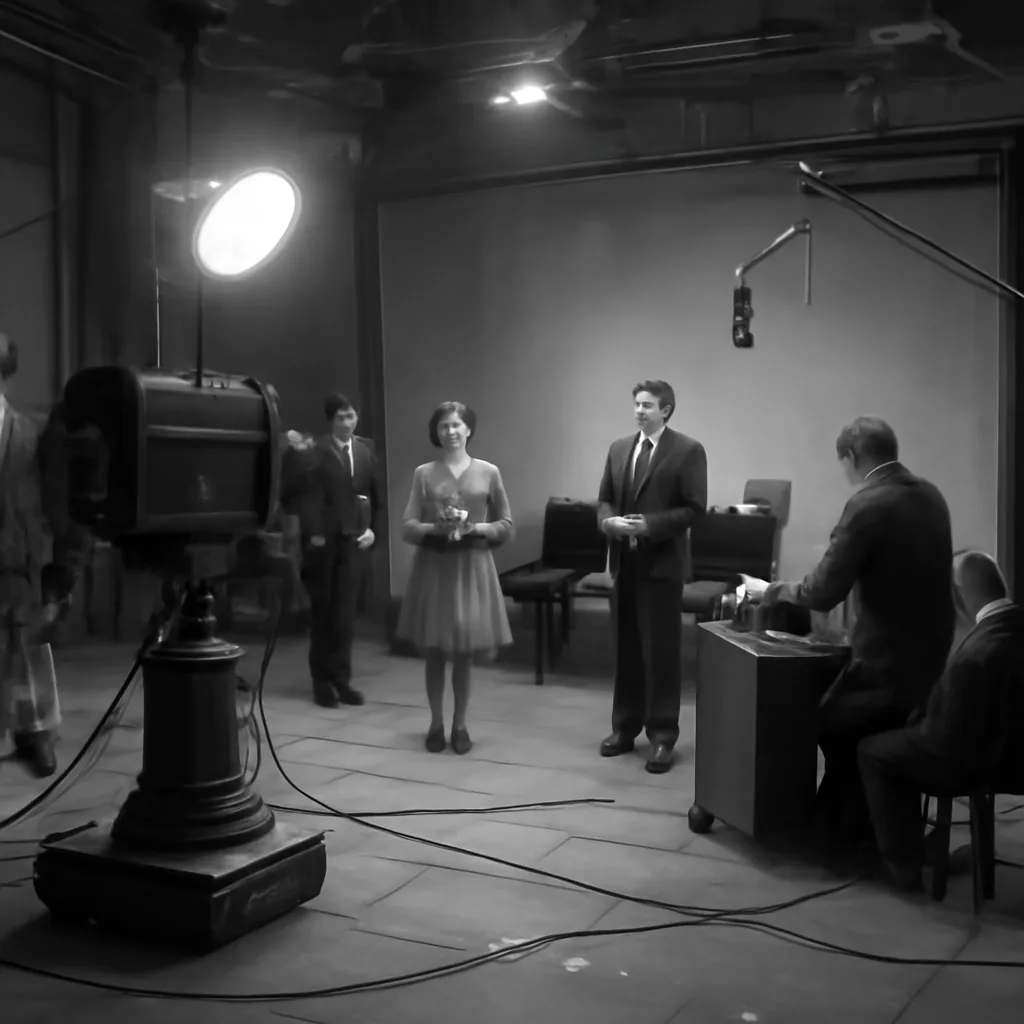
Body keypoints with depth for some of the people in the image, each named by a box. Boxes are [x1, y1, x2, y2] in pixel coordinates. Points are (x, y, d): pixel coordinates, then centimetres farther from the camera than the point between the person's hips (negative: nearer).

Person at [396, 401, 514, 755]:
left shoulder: (488, 472, 4)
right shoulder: (423, 473, 3)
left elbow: (507, 527, 5)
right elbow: (407, 527, -1)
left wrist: (477, 528, -11)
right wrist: (435, 528, -18)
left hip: (472, 567, 0)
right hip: (433, 566, 0)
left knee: (465, 651, 4)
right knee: (434, 650, 5)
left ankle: (460, 725, 18)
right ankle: (436, 723, 19)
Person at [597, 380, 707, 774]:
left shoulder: (688, 450, -6)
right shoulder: (619, 448, 12)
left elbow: (694, 508, -10)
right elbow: (604, 499, 13)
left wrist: (649, 525, -20)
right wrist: (609, 520, -9)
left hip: (661, 563, -5)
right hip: (623, 561, 6)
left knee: (660, 652, -2)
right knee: (626, 649, 13)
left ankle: (662, 737, 7)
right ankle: (624, 727, 24)